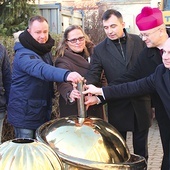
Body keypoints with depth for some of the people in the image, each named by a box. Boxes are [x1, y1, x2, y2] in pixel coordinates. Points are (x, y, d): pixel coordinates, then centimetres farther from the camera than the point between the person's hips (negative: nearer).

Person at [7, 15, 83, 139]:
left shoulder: (45, 50, 6)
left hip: (43, 113, 8)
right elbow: (41, 69, -41)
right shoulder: (23, 55, -22)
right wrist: (66, 75, -57)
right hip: (25, 115, -8)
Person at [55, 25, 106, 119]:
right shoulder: (63, 60, -12)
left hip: (96, 108, 5)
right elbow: (63, 83, -28)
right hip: (74, 110, -5)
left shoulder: (93, 53, 5)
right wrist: (70, 93, -49)